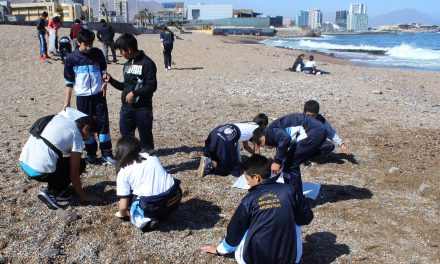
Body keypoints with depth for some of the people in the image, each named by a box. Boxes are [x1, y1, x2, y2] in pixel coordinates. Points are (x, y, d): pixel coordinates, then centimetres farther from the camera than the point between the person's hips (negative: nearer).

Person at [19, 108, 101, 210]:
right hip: (39, 172, -8)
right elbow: (74, 173, -2)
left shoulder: (60, 117, 16)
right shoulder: (77, 137, -4)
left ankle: (52, 189, 17)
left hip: (23, 163, 8)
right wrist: (83, 195, 12)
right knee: (80, 164, 11)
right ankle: (50, 193, 1)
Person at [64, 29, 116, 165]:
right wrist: (67, 101, 0)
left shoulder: (98, 53, -1)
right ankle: (91, 154, 18)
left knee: (103, 123, 1)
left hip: (99, 95, 1)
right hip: (83, 97, 0)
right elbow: (69, 82, 2)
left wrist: (104, 83, -8)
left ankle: (106, 153, 11)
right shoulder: (72, 58, -3)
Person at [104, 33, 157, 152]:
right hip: (126, 108, 7)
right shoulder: (127, 64, 13)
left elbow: (152, 86, -17)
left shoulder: (147, 63, -11)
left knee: (145, 137, 4)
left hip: (142, 108, -7)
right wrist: (111, 80, 11)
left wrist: (134, 93, -18)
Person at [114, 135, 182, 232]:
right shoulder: (151, 156, 16)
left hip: (152, 207, -5)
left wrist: (122, 214, 26)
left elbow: (123, 207, 2)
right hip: (174, 197, 5)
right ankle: (162, 214, 16)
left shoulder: (123, 172, 4)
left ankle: (144, 220, -2)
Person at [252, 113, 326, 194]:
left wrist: (277, 162, -13)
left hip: (314, 132, -10)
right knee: (292, 164, 20)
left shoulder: (270, 131, -1)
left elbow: (285, 139, -22)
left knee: (289, 165, 0)